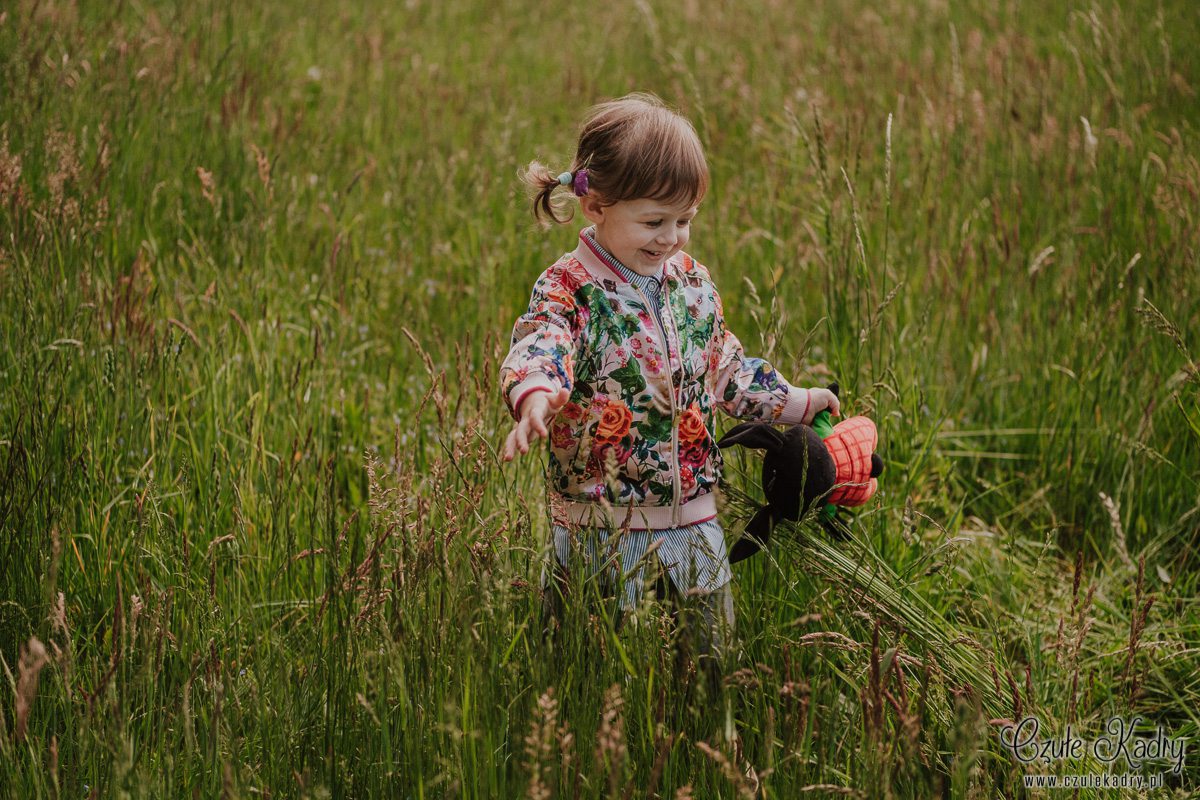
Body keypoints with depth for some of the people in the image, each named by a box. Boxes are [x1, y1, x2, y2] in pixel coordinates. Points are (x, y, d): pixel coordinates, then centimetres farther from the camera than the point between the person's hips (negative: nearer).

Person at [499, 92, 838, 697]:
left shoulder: (691, 279, 6)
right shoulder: (569, 288, -13)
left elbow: (724, 367, 21)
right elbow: (538, 349, -34)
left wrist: (792, 402, 21)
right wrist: (535, 397, -55)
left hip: (693, 517, 5)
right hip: (600, 522, -5)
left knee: (719, 655, 13)